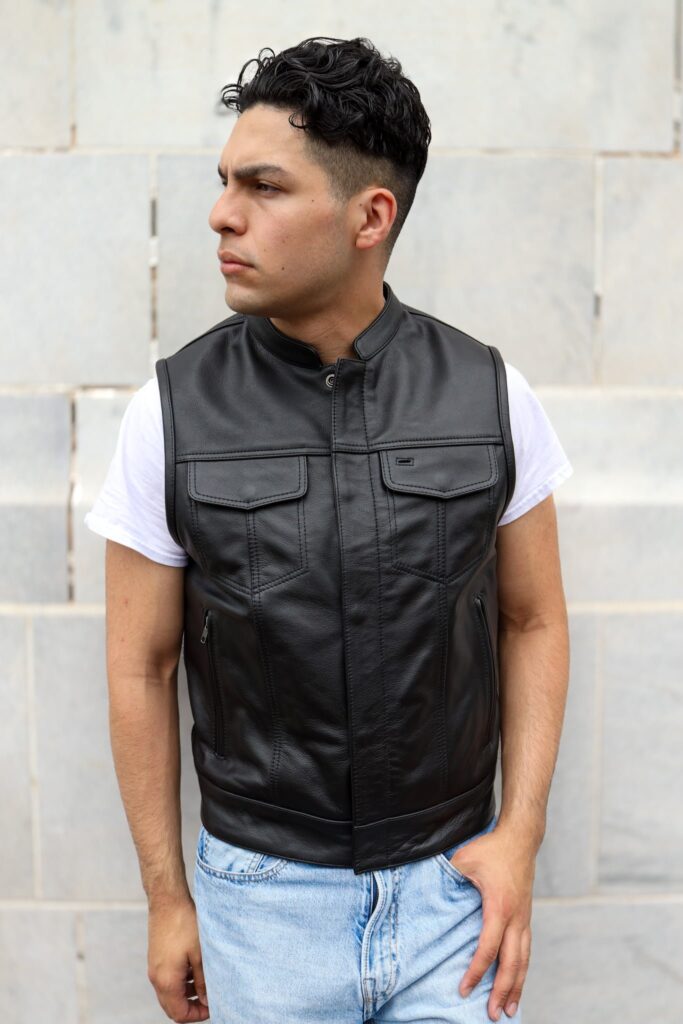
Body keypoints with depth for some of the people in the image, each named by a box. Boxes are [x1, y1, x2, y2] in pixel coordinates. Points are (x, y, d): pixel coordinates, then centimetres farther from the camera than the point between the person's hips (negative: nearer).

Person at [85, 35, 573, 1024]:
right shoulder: (173, 411, -10)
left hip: (452, 881, 1)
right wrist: (167, 900, 2)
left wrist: (520, 833, -6)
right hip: (262, 892, 0)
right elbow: (142, 667, -2)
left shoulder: (490, 395, -7)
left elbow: (534, 621, 3)